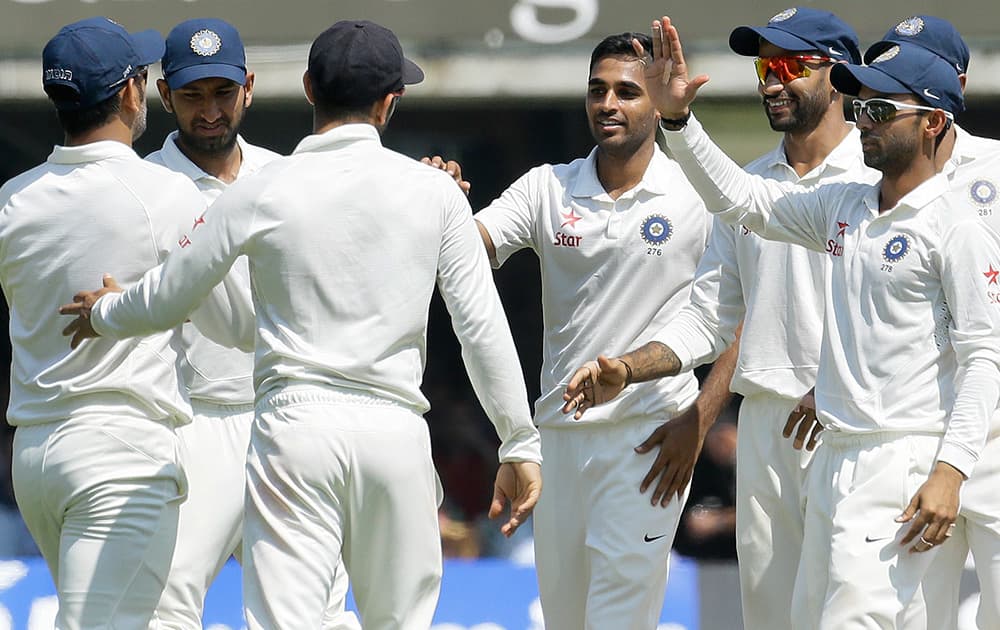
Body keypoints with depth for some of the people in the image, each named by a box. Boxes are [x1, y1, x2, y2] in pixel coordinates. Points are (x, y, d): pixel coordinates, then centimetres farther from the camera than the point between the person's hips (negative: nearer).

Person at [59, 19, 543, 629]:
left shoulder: (260, 194, 0)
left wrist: (104, 313, 32)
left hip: (295, 425, -1)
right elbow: (483, 328, 2)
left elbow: (168, 301, 10)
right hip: (397, 435, 1)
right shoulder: (434, 191, 3)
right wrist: (520, 445, 10)